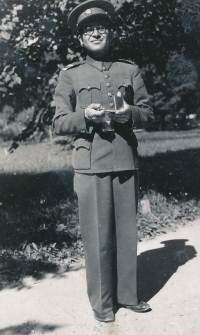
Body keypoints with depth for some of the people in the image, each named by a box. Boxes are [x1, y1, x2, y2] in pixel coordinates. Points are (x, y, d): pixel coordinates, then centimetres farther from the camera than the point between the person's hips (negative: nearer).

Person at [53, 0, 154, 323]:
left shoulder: (130, 70, 13)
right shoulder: (70, 75, 8)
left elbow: (148, 114, 13)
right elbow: (59, 123, 5)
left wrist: (129, 113, -9)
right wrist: (85, 116, -15)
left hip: (126, 162, 2)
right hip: (91, 165, -2)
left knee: (126, 231, 8)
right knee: (97, 235, 1)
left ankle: (127, 294, 23)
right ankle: (102, 301, 15)